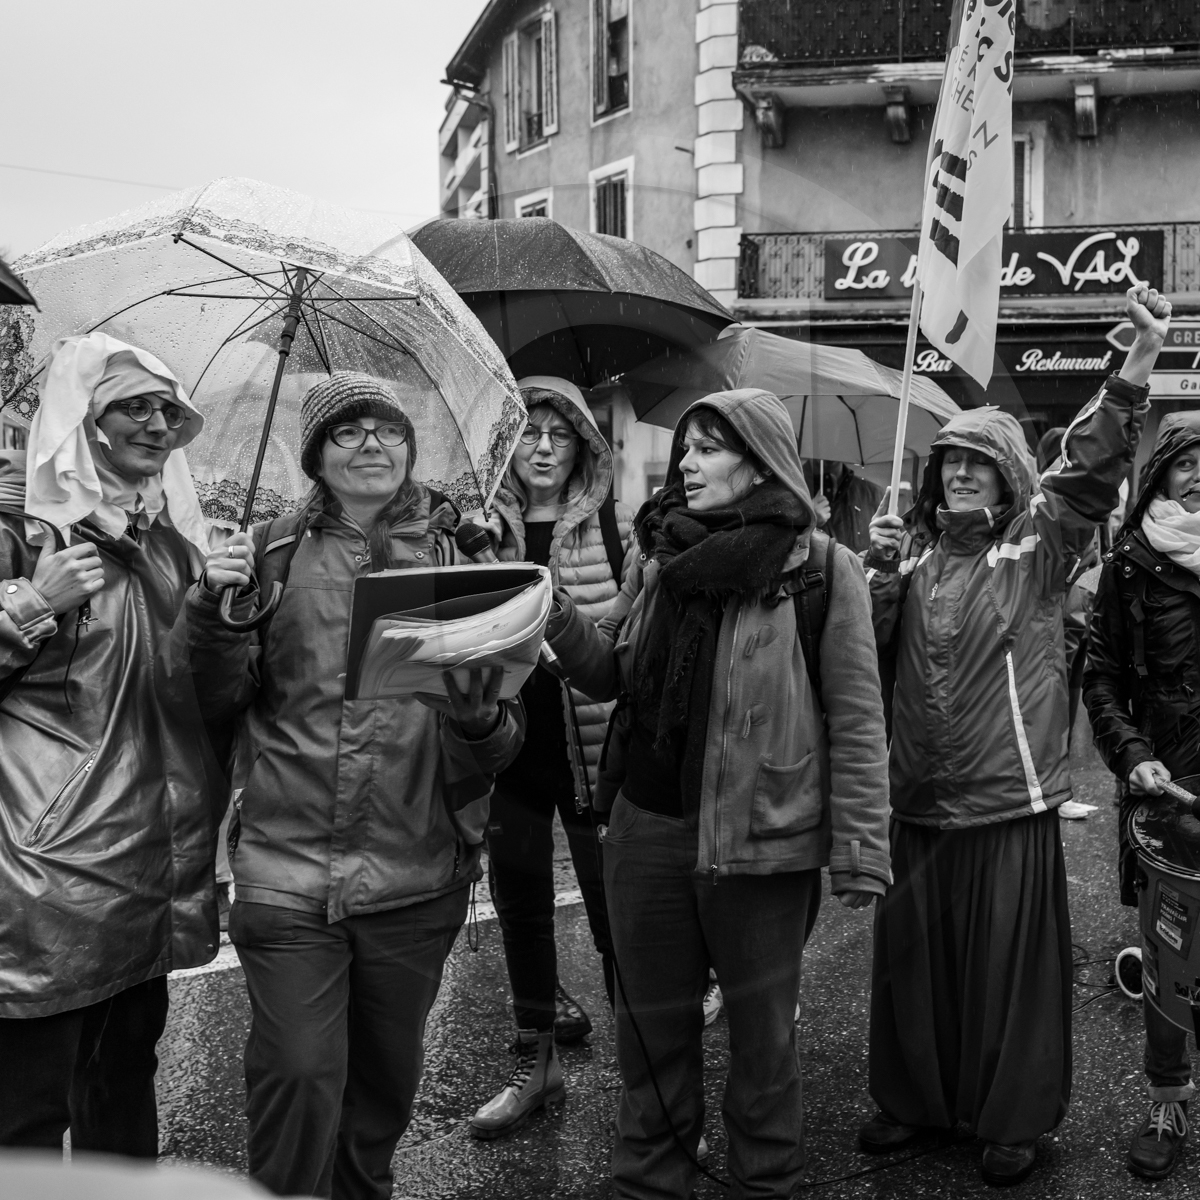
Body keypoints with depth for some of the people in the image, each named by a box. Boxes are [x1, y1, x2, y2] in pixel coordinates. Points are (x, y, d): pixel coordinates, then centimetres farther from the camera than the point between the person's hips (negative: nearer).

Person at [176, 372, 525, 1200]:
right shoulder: (275, 552, 3)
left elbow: (496, 751, -1)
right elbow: (220, 700, 5)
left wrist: (480, 715, -24)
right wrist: (216, 611, -12)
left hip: (416, 876, 1)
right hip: (288, 872, -1)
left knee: (388, 1075, 18)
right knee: (298, 1074, -6)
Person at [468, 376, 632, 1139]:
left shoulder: (616, 527, -5)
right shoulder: (487, 528, 5)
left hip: (596, 746, -4)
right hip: (511, 749, 4)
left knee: (616, 912, 4)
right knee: (521, 909, 14)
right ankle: (536, 1064, 32)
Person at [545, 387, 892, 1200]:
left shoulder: (821, 566, -8)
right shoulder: (660, 556, 7)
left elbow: (855, 720, -9)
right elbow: (613, 674, 10)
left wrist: (859, 851, -13)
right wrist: (560, 618, -8)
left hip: (760, 836, -4)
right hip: (646, 827, 5)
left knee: (762, 1026, 12)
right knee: (653, 1020, 16)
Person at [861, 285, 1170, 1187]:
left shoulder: (1038, 545, -1)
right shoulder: (916, 551, 9)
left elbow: (1093, 467, -16)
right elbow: (869, 647, 5)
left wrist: (1139, 363, -29)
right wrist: (881, 573, -12)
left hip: (1011, 800, -4)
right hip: (918, 798, 4)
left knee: (1012, 962, 5)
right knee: (913, 957, 13)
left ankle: (1015, 1118, 22)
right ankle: (914, 1097, 31)